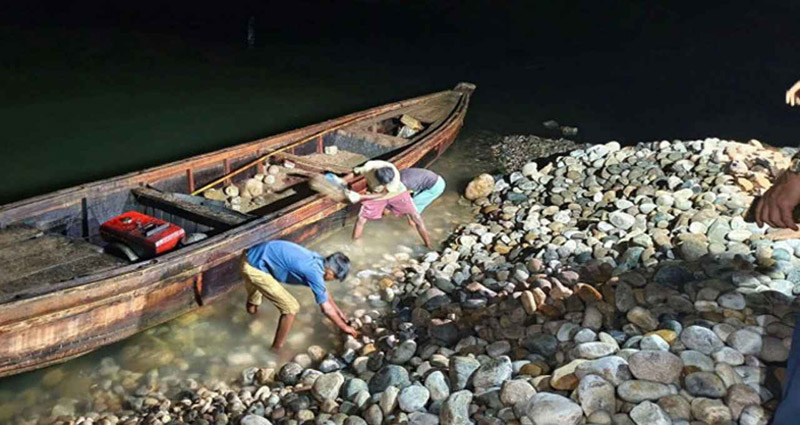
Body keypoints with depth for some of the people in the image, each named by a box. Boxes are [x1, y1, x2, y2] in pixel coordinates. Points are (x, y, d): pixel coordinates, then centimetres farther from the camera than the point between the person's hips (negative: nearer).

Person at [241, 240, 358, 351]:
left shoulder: (317, 260, 7)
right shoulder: (314, 272, -19)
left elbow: (323, 291, 24)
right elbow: (326, 309, -10)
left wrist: (338, 312, 30)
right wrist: (345, 327, 3)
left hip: (254, 256, 9)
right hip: (254, 267, -9)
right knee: (291, 308, -4)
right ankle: (277, 348, 14)